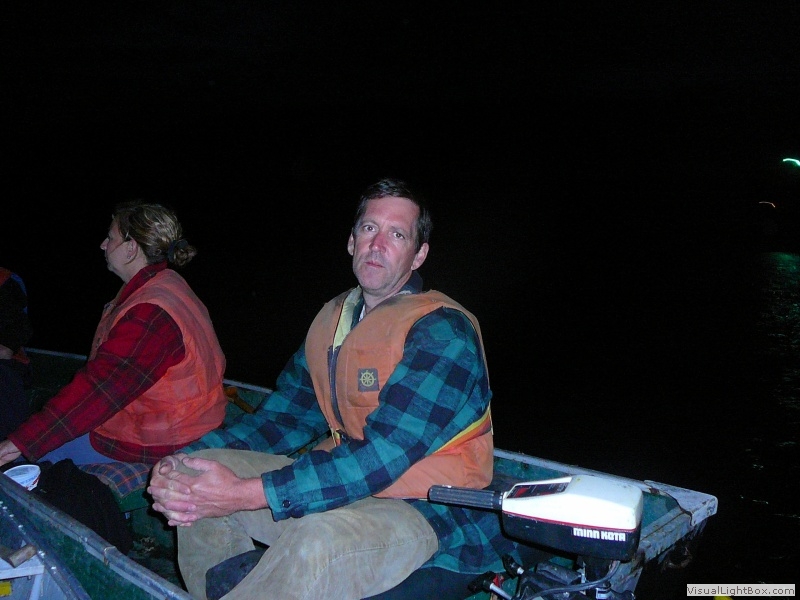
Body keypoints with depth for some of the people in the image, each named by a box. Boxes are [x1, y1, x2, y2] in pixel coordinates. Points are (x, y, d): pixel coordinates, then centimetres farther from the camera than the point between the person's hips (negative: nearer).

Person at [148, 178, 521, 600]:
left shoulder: (441, 330, -15)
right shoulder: (333, 319, 10)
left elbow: (384, 455, -24)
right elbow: (283, 416, 12)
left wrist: (248, 494, -28)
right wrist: (185, 459, -5)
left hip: (428, 512, -7)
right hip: (342, 481, 8)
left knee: (318, 542, -37)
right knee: (199, 477, 1)